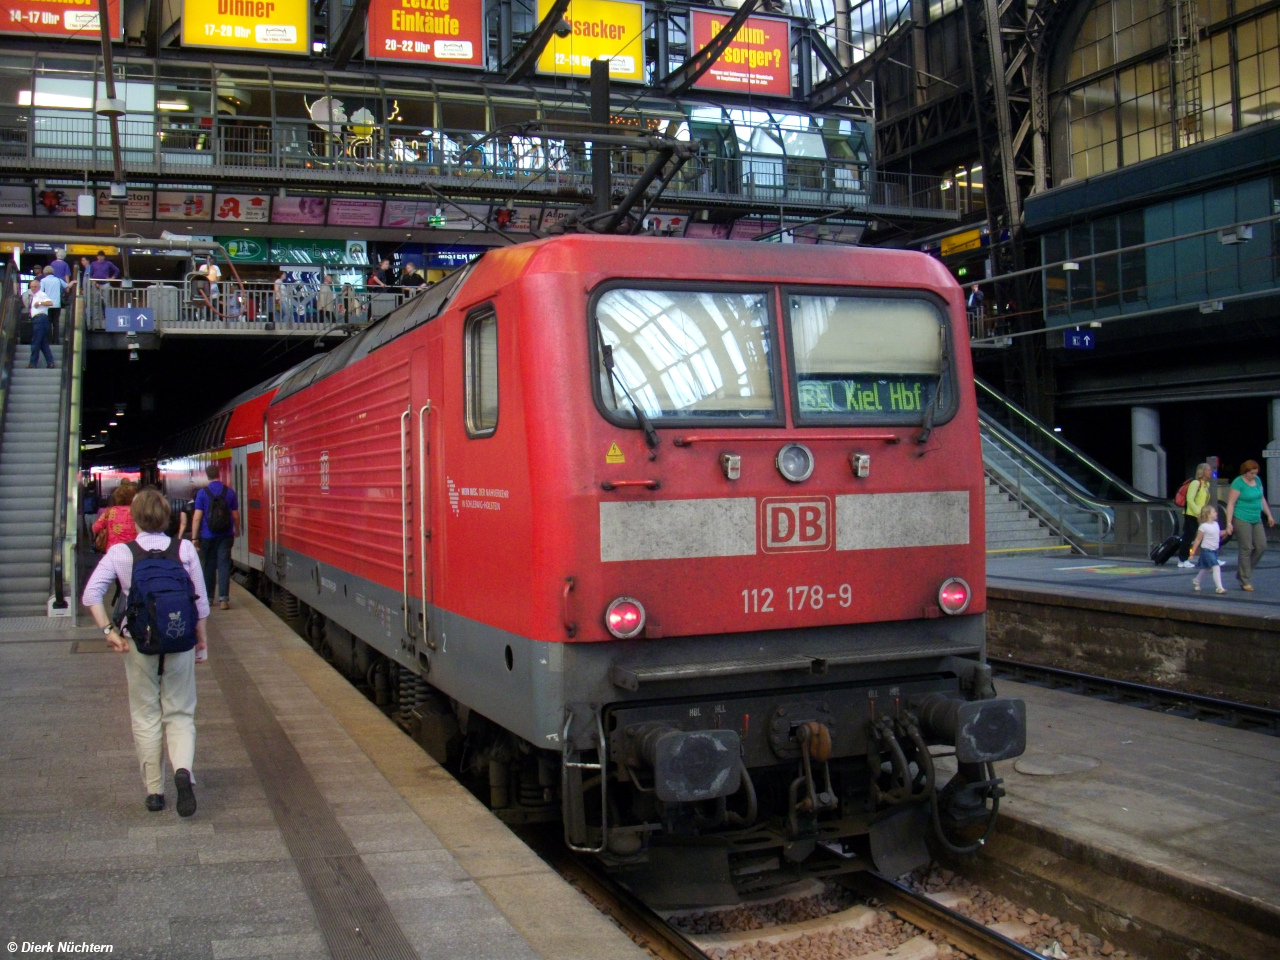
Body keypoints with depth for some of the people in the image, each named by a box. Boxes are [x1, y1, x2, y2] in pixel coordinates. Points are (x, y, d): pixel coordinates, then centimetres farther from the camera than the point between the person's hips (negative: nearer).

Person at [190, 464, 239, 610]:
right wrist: (237, 530, 24)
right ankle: (223, 598, -12)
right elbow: (236, 515, 7)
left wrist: (194, 538, -5)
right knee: (224, 566, -2)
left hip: (208, 536, -1)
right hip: (225, 535, 1)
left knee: (209, 566, 13)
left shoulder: (202, 492, -6)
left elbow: (197, 517, -8)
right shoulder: (229, 492, 0)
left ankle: (208, 597, 24)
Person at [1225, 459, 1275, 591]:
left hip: (1256, 520, 7)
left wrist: (1269, 515, 20)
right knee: (1246, 549, -6)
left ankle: (1241, 572, 19)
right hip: (1242, 520, -7)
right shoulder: (1238, 483, -12)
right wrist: (1229, 523, -20)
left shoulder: (1257, 480, 9)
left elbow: (1262, 498, 21)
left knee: (1261, 547, 4)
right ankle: (1245, 582, 1)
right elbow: (1231, 503, -15)